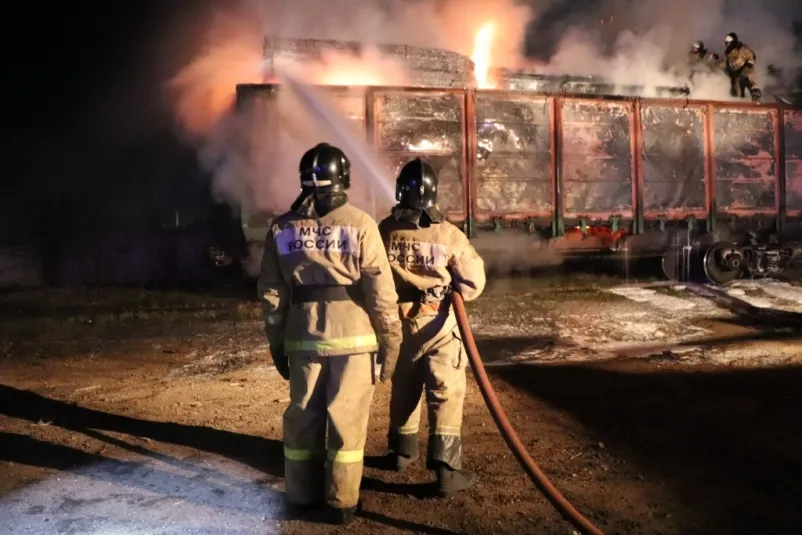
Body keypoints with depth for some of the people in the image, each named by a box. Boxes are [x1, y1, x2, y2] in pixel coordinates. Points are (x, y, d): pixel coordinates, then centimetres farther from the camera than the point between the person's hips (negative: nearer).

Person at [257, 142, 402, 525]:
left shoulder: (282, 228, 3)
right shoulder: (360, 224, -8)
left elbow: (271, 294, 6)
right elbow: (381, 292, -10)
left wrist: (276, 344, 15)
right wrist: (391, 342, 0)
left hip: (303, 339, 3)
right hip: (354, 338, -3)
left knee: (302, 417, 15)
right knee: (347, 420, 8)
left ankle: (300, 498, 27)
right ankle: (341, 503, 17)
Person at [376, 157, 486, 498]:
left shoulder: (385, 232, -6)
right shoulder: (448, 234, -14)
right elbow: (473, 282, -9)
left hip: (398, 323, 4)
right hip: (438, 325, -4)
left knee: (403, 390, 21)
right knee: (445, 395, 3)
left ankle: (402, 452, 37)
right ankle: (446, 470, 3)